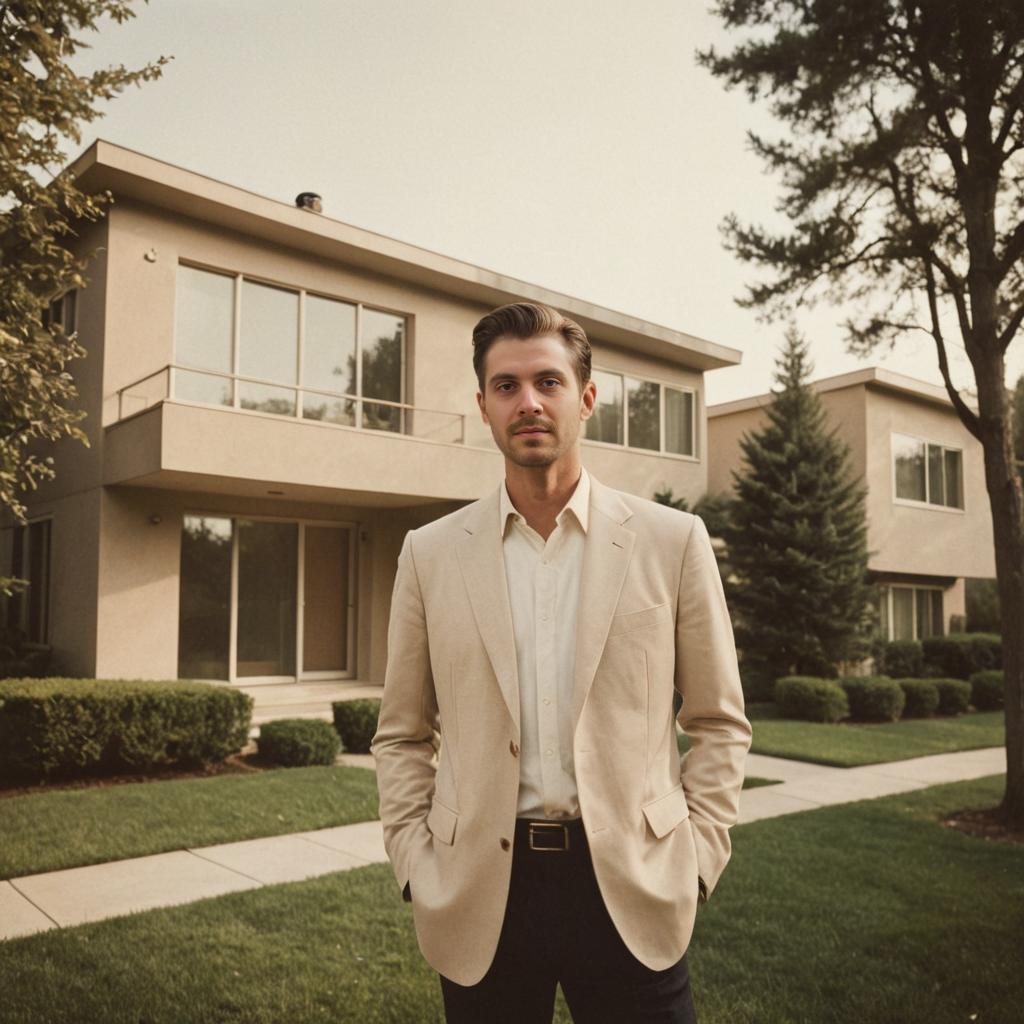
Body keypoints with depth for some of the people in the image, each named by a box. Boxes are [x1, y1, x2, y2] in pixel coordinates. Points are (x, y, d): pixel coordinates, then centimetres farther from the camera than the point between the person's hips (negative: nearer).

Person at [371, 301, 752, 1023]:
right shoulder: (430, 553, 1)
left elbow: (720, 722, 4)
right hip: (479, 901, 1)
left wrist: (697, 858, -3)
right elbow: (402, 738, 8)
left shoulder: (673, 541, -2)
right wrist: (417, 867, -1)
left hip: (632, 889, -1)